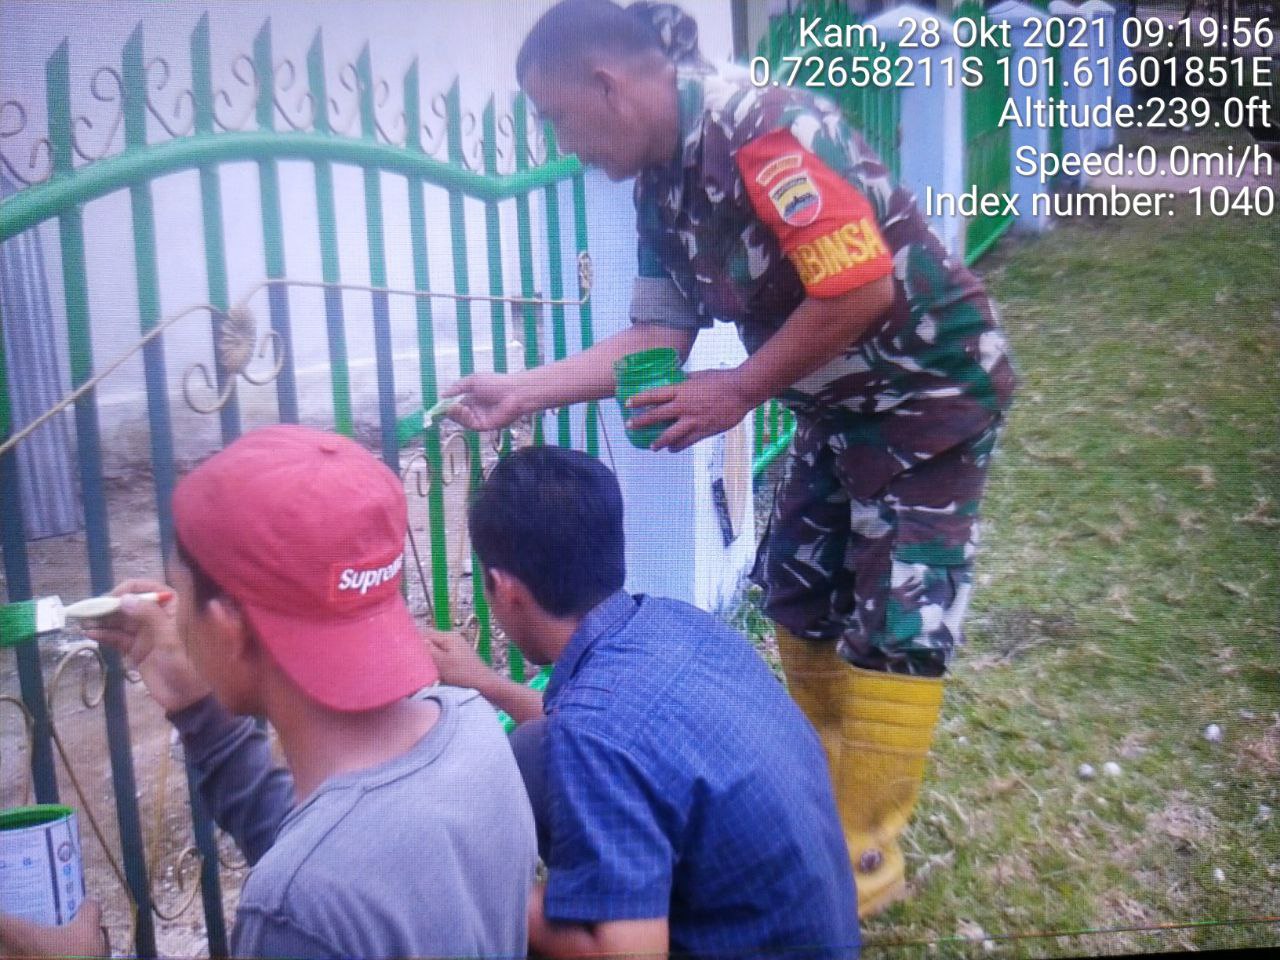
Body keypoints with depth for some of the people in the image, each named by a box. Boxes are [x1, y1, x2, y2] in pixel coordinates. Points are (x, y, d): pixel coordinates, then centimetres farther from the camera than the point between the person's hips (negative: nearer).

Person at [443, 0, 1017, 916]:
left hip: (929, 391, -9)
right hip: (841, 404, 9)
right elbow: (658, 337, 0)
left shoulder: (763, 126, -25)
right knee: (799, 596, 15)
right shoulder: (661, 179, 2)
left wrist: (738, 392, -21)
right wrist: (526, 391, -6)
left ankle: (866, 854, 15)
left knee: (894, 626, -1)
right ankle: (831, 793, 35)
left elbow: (862, 290, -29)